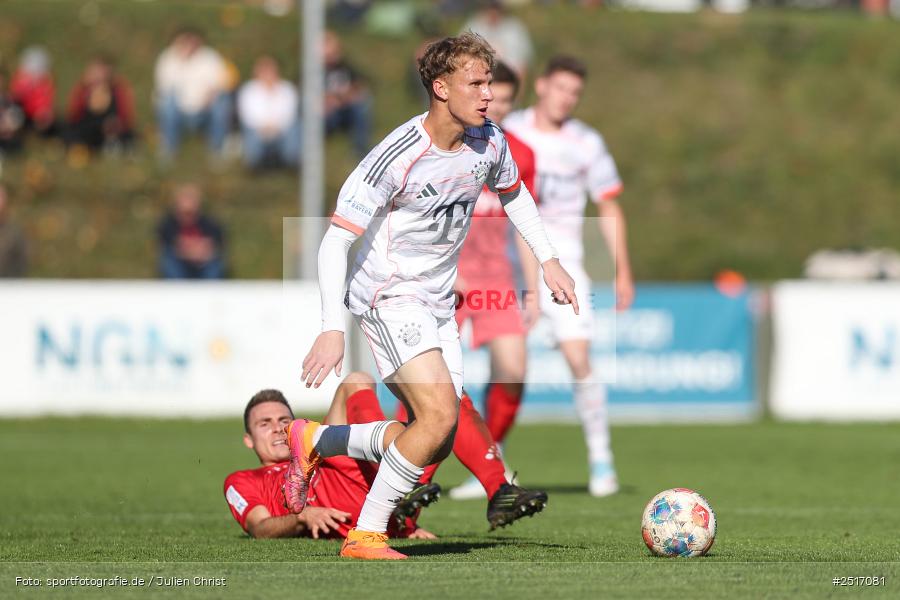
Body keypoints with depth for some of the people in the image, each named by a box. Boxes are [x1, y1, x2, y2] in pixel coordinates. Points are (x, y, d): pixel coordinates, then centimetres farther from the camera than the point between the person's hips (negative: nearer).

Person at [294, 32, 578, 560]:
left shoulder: (490, 142, -3)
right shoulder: (396, 157, -23)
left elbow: (513, 193, 22)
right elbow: (335, 242, -22)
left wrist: (549, 260, 14)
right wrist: (333, 328, -31)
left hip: (438, 303, 8)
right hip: (389, 295, -8)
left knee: (437, 446, 5)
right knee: (440, 415, -24)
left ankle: (314, 440, 24)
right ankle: (366, 536, -11)